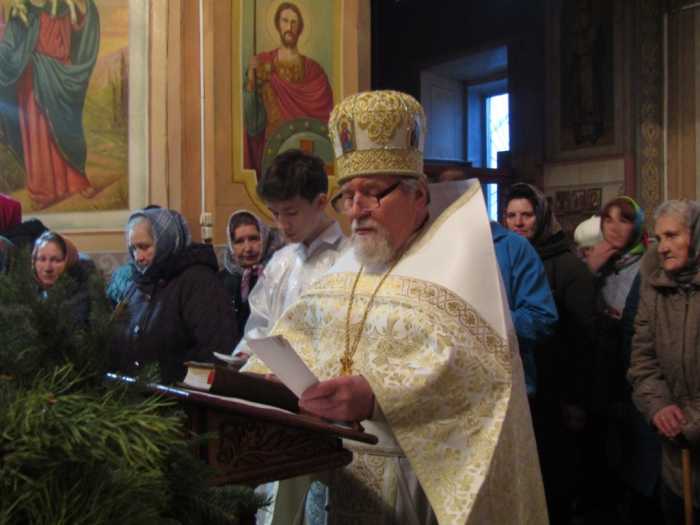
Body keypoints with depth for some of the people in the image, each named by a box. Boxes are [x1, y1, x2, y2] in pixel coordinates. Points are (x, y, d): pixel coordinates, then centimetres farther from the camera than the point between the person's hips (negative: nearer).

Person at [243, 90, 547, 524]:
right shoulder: (350, 263, 12)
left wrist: (374, 396, -36)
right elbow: (299, 334, 10)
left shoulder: (458, 256, -11)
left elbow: (470, 367, -25)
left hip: (413, 478, -6)